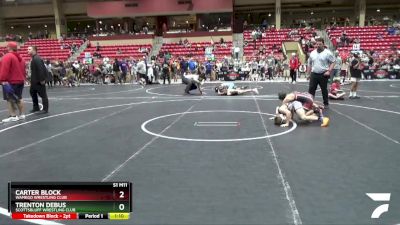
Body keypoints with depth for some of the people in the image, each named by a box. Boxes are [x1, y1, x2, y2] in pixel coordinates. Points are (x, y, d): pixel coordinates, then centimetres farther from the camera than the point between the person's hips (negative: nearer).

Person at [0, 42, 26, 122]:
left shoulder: (7, 56, -13)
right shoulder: (20, 57, 14)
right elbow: (23, 70, 17)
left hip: (10, 82, -9)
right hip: (20, 81, 9)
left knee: (10, 99, -4)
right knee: (18, 98, 15)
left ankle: (13, 116, -5)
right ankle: (22, 114, 18)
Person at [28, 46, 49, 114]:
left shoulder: (37, 59, -19)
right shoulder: (33, 58, 14)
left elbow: (40, 70, -25)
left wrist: (42, 80, -27)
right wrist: (32, 79, 18)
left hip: (39, 80, -11)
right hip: (34, 80, 11)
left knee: (43, 94, -4)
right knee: (32, 92, 17)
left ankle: (45, 109, 3)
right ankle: (36, 107, 26)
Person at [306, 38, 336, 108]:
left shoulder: (327, 53, -4)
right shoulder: (312, 53, 9)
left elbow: (333, 62, -4)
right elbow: (309, 64, 16)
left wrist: (329, 71, -14)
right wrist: (308, 74, 12)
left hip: (323, 75, -3)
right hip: (314, 74, 3)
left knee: (324, 90, 7)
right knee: (311, 89, 0)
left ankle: (326, 104, 20)